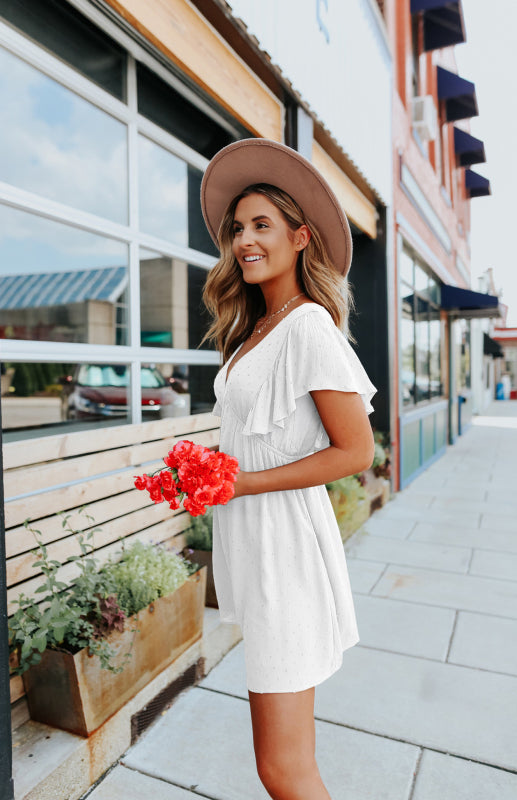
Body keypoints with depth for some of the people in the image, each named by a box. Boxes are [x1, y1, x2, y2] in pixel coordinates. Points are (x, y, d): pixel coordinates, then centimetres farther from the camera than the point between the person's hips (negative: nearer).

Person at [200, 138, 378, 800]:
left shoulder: (309, 325, -14)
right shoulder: (252, 330, 13)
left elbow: (355, 452, -17)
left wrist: (243, 483, -16)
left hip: (285, 540, -8)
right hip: (248, 540, 9)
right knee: (283, 734, 24)